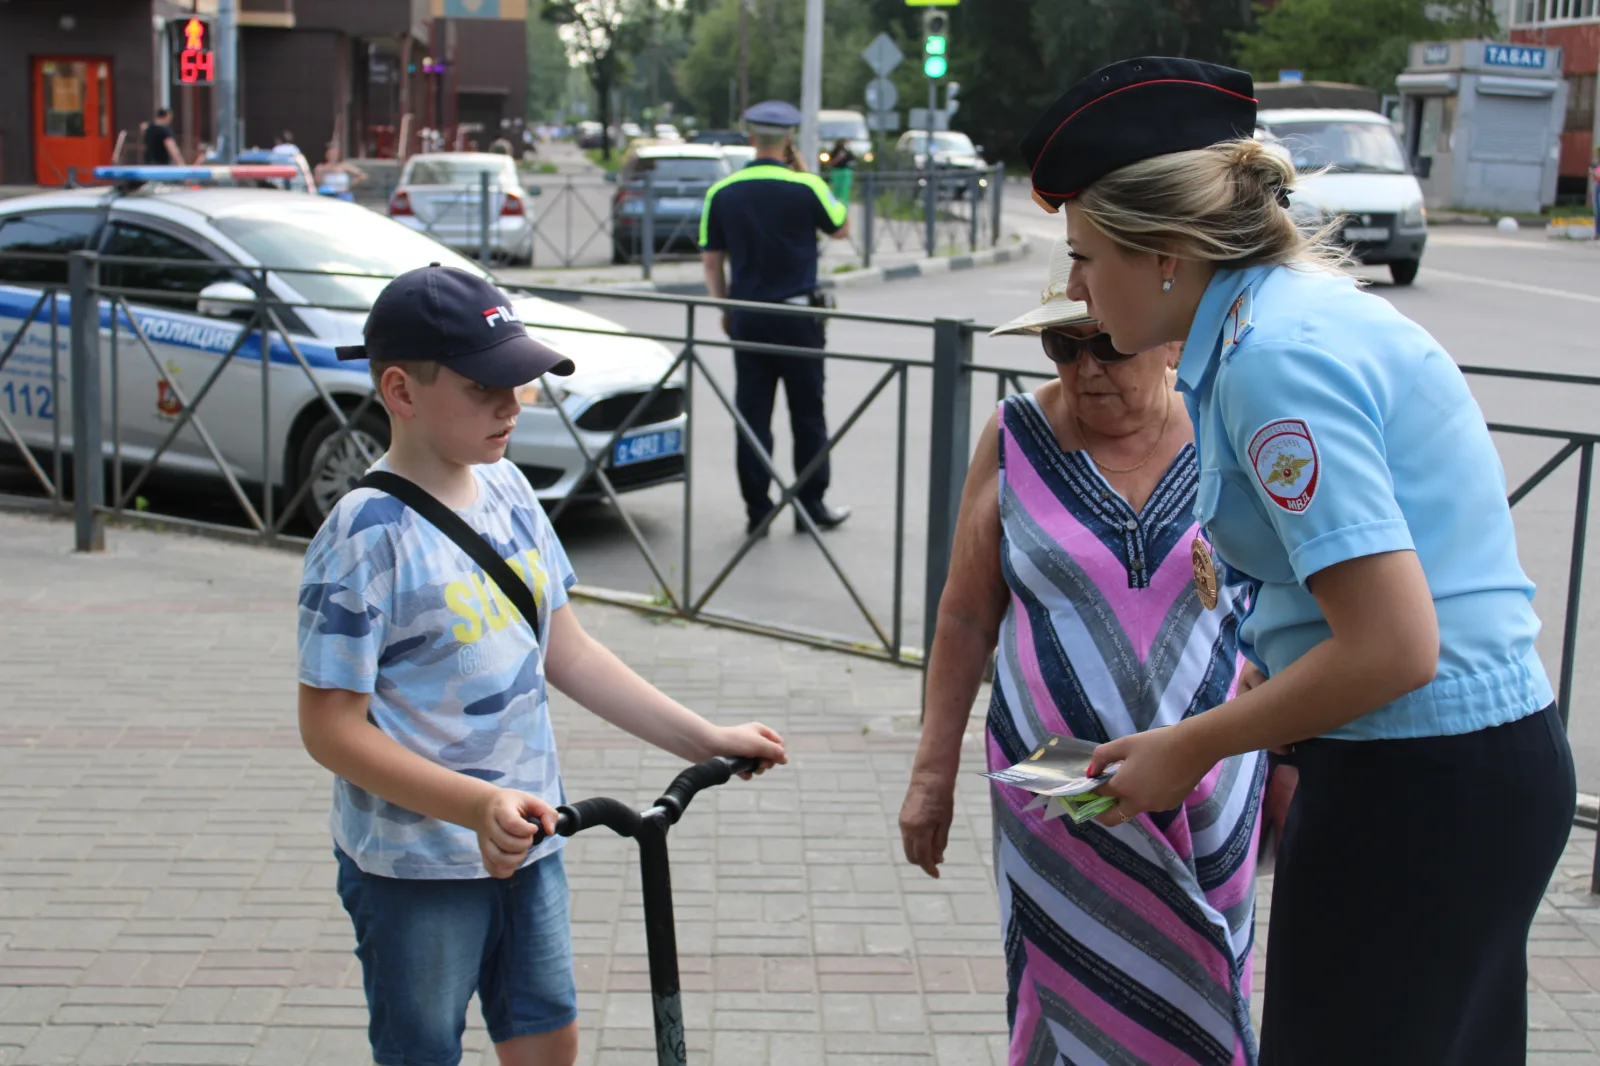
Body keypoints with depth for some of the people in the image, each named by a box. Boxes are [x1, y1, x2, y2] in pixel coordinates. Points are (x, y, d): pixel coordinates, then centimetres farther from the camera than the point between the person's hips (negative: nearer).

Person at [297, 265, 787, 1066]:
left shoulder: (506, 489, 2)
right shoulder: (367, 536, -20)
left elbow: (566, 652, 9)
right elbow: (332, 729, -21)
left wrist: (704, 739, 6)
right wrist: (477, 805, -32)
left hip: (525, 846, 7)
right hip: (415, 865, -7)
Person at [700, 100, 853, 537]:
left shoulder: (722, 193, 0)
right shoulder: (804, 187, -9)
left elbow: (712, 260, 4)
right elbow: (841, 228, 8)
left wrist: (725, 310, 15)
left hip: (747, 315, 2)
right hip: (797, 313, -2)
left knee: (752, 415, 6)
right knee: (807, 415, 9)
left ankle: (758, 510, 7)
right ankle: (811, 505, 13)